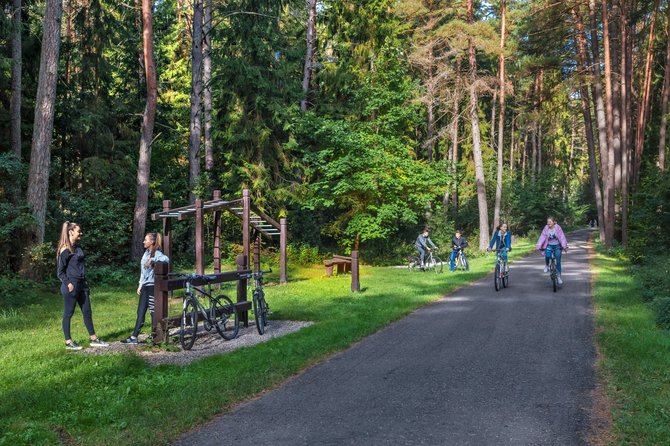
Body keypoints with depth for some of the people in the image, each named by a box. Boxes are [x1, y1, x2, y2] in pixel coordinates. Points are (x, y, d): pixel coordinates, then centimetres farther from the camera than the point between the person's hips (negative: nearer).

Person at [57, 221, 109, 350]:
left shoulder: (78, 247, 12)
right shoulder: (65, 250, -12)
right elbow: (60, 271, -11)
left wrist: (85, 282, 15)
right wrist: (68, 284, -19)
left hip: (81, 285, 8)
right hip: (71, 286, -8)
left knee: (87, 312, 11)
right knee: (68, 314, 2)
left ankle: (94, 339, 17)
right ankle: (68, 342, 10)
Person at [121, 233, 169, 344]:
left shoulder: (157, 253, -11)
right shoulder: (146, 253, 14)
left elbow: (166, 259, -35)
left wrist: (152, 260, -34)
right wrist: (140, 285, 19)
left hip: (153, 286, -8)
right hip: (145, 286, 8)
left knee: (153, 311, -1)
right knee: (140, 311, 8)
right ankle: (134, 337, 10)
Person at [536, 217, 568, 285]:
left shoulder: (557, 228, -12)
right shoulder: (546, 228, -8)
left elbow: (562, 237, -16)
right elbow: (542, 237, -13)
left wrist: (564, 246, -27)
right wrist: (538, 245, -25)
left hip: (557, 246, 0)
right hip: (549, 245, 1)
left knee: (558, 261, -2)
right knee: (547, 255, -30)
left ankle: (559, 277, 11)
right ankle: (547, 265, 2)